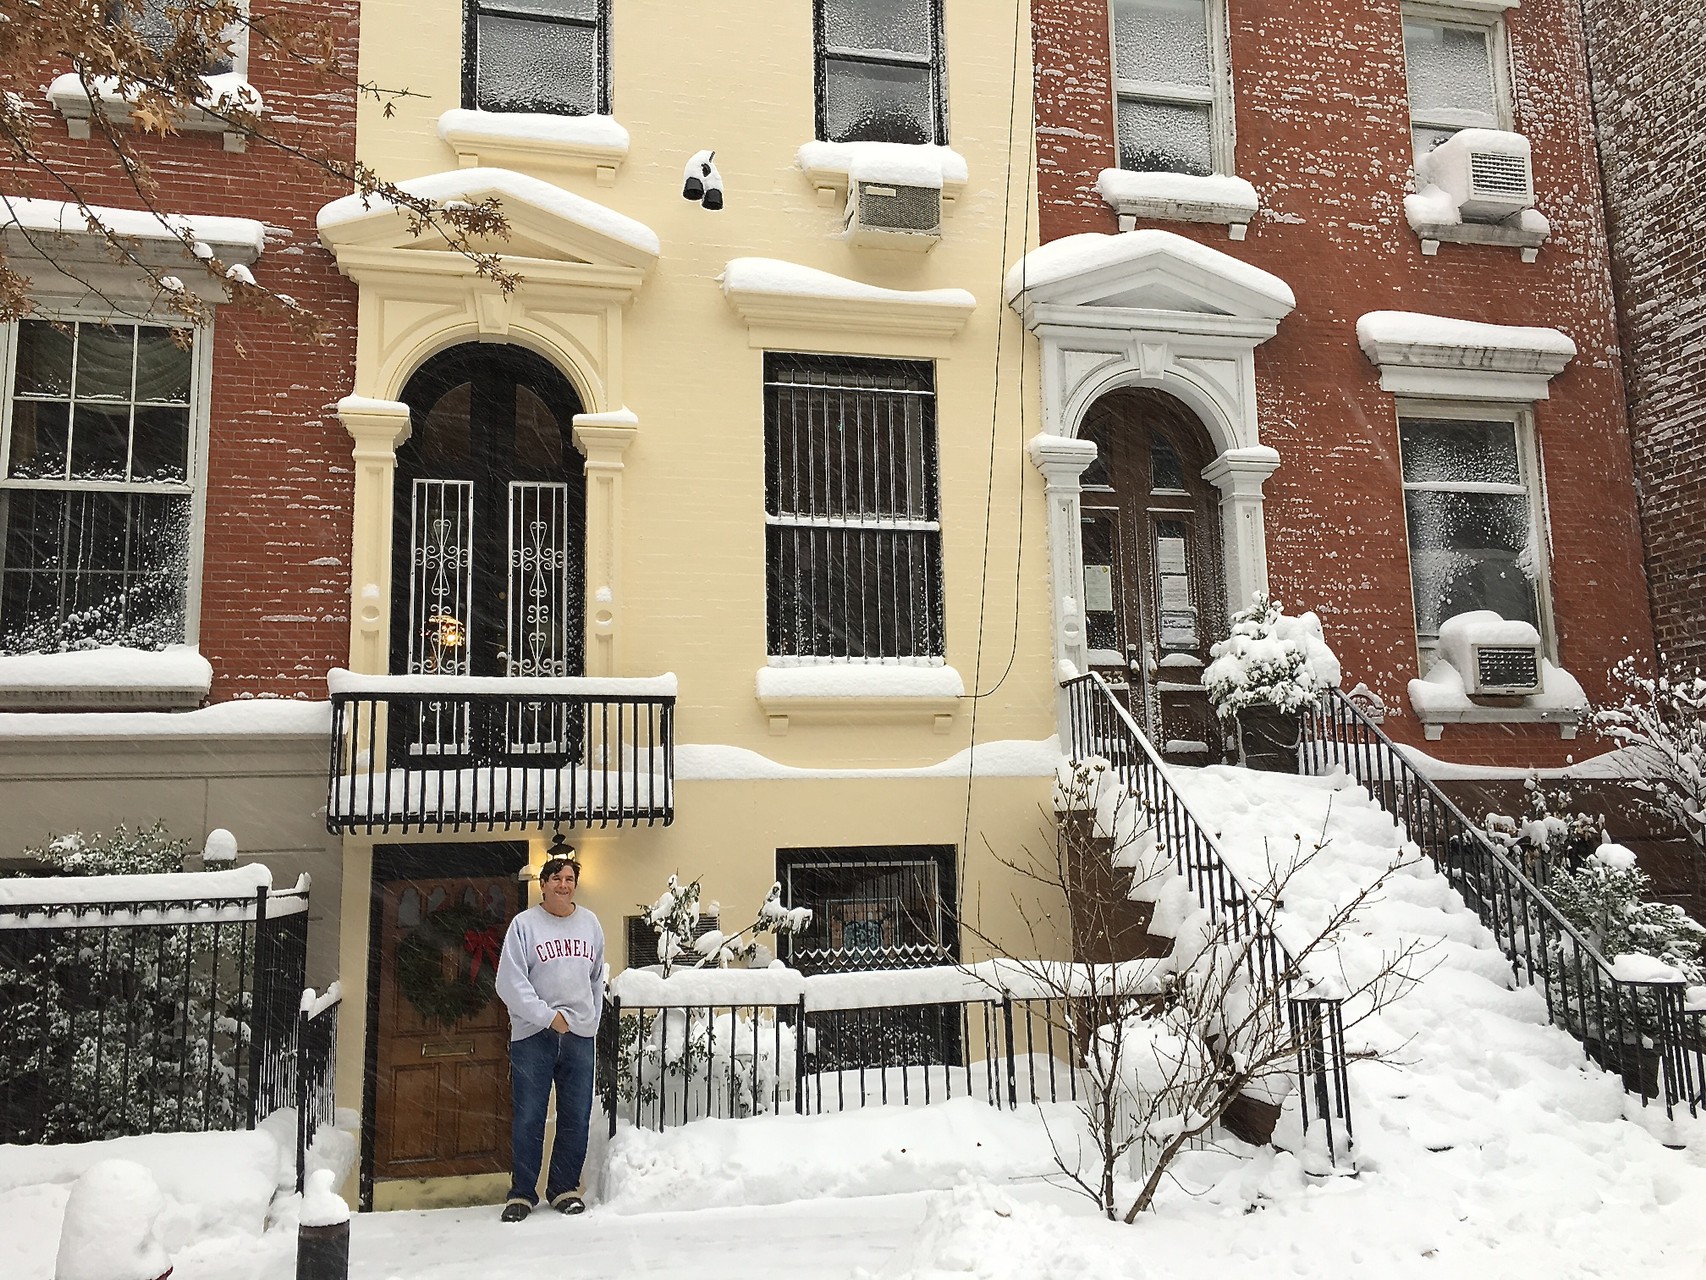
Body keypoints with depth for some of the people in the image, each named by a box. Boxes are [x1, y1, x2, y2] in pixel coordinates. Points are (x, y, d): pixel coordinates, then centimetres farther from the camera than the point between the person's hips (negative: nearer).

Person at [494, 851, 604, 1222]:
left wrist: (591, 1021, 12)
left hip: (580, 1037, 4)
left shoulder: (590, 923, 10)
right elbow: (510, 983, -9)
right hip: (533, 1037, -3)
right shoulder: (524, 924, -3)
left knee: (576, 1119, 7)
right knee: (528, 1120, 0)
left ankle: (564, 1188, 20)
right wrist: (548, 1016, -12)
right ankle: (522, 1192, 14)